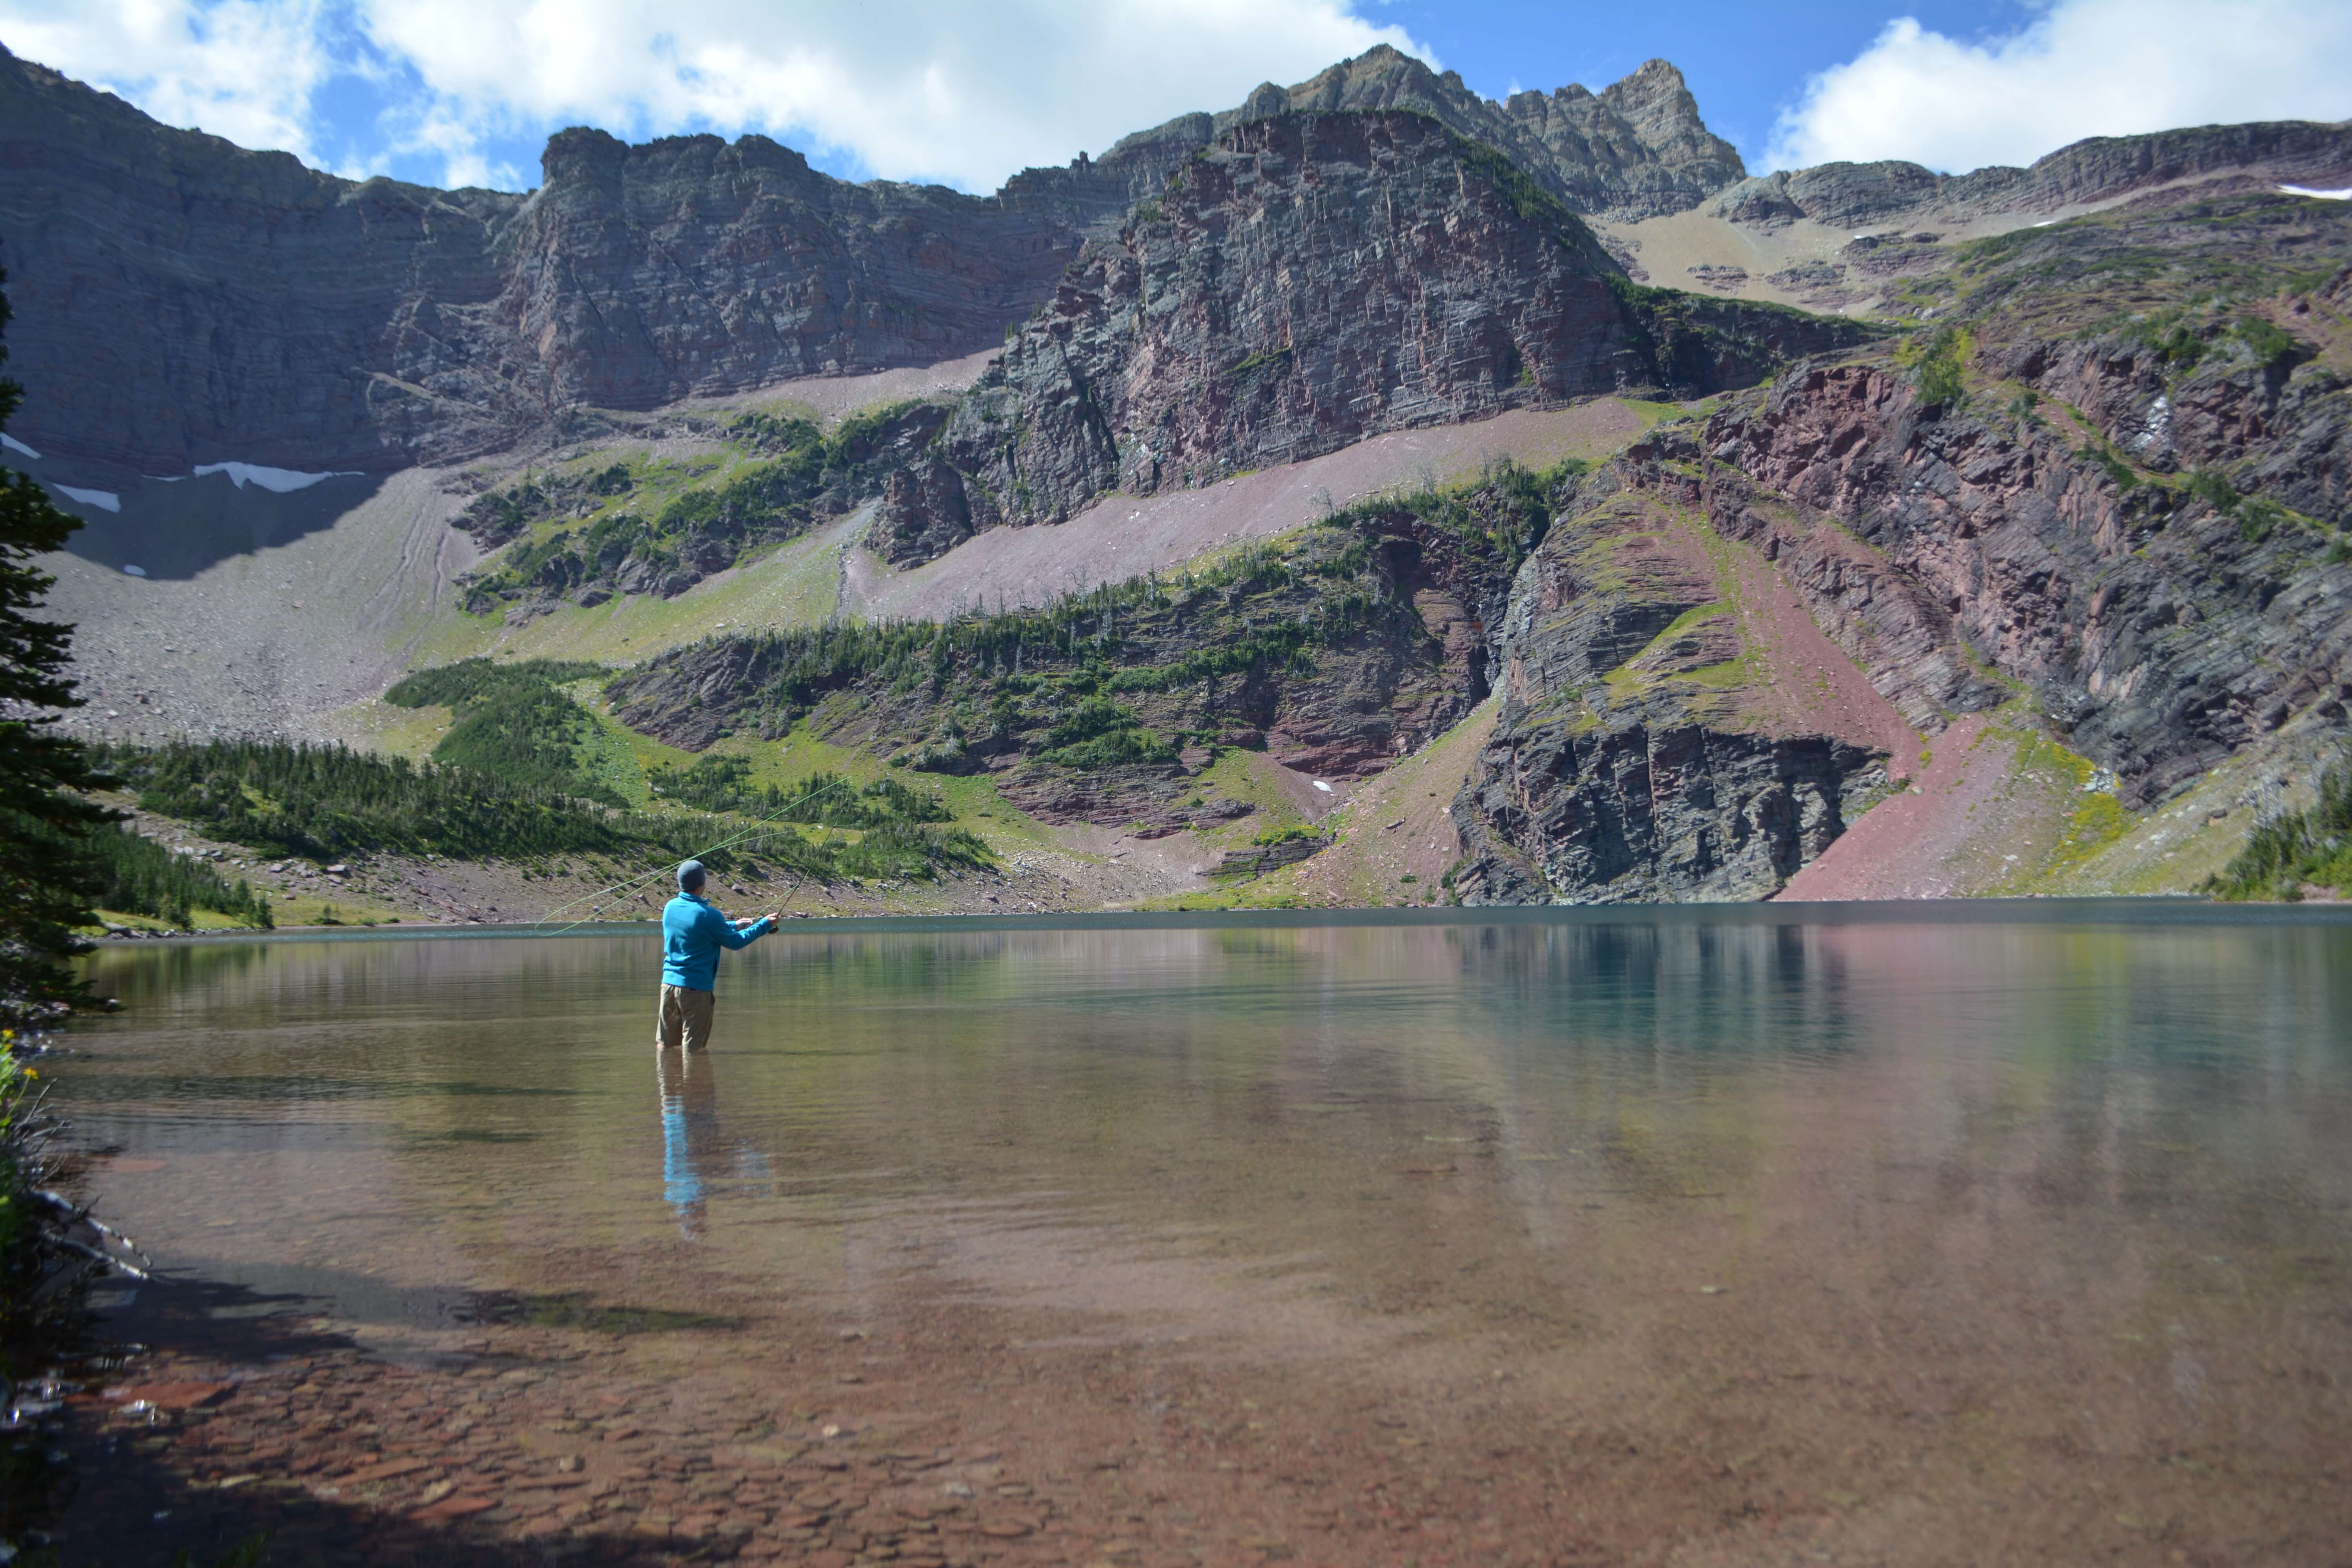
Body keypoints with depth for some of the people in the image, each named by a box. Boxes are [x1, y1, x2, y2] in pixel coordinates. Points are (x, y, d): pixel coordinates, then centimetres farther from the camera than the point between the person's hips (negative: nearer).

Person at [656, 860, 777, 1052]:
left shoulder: (670, 907, 5)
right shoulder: (707, 915, -16)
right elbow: (735, 942, -5)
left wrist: (734, 925, 27)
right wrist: (764, 925, 6)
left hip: (669, 982, 6)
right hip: (696, 987, -6)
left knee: (665, 1043, 11)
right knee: (693, 1049, 1)